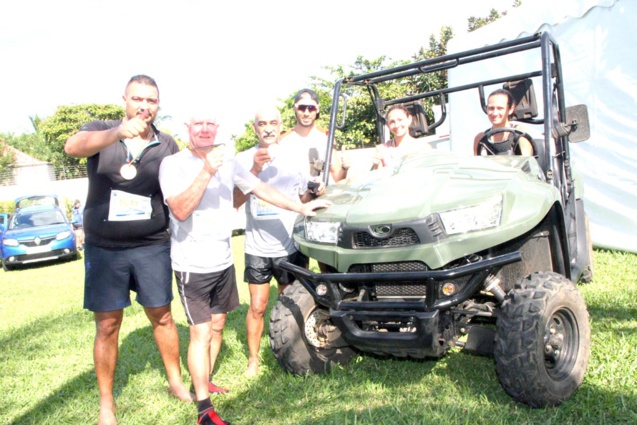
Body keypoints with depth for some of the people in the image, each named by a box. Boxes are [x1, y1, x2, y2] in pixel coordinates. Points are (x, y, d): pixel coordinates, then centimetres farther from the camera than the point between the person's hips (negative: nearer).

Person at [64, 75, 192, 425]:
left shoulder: (167, 145, 1)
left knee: (162, 317, 11)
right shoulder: (101, 132, -4)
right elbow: (73, 147, -28)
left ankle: (176, 381, 29)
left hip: (153, 247, 1)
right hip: (104, 249, -1)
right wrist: (117, 133, -46)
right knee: (107, 325, 6)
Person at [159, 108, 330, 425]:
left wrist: (301, 207, 5)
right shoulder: (173, 164, -11)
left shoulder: (227, 161, 6)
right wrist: (206, 172, -30)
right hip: (192, 265, -6)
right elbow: (180, 211, -23)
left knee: (217, 325, 15)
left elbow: (260, 189, 8)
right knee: (201, 333, -4)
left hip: (223, 260, 6)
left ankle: (204, 382, 33)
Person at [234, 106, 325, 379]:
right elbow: (235, 202, -11)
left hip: (290, 246, 1)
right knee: (257, 307, 4)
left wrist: (316, 194, -14)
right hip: (257, 247, -1)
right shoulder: (244, 159, 0)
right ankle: (253, 358, 23)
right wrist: (255, 169, -22)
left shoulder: (294, 156, 3)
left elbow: (306, 199, 9)